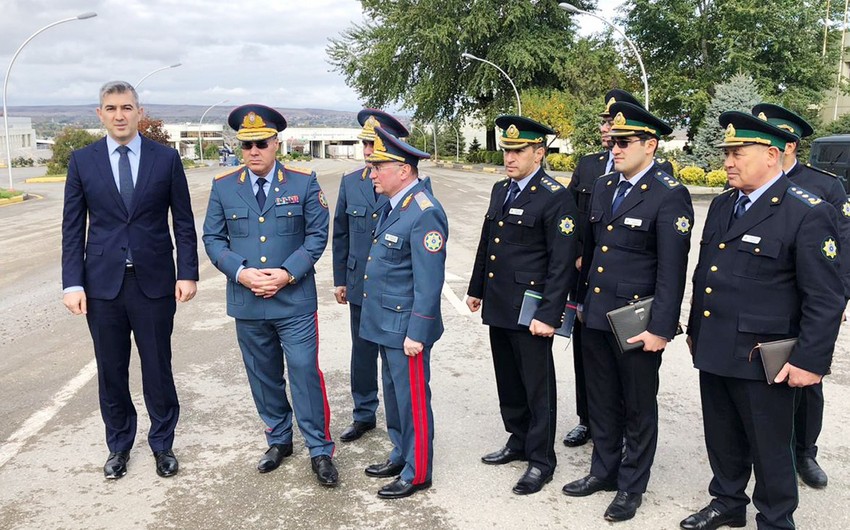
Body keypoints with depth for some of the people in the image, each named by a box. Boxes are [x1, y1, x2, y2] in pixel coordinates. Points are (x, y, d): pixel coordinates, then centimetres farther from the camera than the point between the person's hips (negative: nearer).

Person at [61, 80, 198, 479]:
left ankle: (162, 443, 27)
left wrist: (188, 273, -5)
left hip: (154, 281, -1)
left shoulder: (166, 158, 0)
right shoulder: (82, 161, 3)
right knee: (111, 372, 11)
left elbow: (183, 222, 2)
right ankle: (119, 446, 30)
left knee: (158, 369, 8)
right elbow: (72, 227, 3)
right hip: (103, 282, 1)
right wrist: (72, 283, -4)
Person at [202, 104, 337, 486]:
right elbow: (213, 239, 4)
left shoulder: (303, 183, -3)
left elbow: (317, 235, -3)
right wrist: (241, 272, -13)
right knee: (263, 377, 14)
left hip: (295, 301, -2)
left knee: (305, 374, -1)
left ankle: (320, 450, 12)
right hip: (247, 302, 3)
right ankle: (278, 440, 33)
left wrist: (287, 273, -15)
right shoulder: (223, 186, 3)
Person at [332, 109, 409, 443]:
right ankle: (364, 414, 33)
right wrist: (340, 279, 10)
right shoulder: (350, 182, 4)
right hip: (360, 286, 4)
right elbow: (341, 234, 10)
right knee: (362, 353, 16)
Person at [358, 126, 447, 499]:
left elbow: (429, 281, -22)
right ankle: (400, 456, 38)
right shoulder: (393, 204, 8)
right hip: (386, 324, 9)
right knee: (393, 395, 21)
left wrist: (416, 334, -21)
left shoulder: (425, 213, -21)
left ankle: (417, 473, 21)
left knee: (412, 400, 5)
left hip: (405, 328, -9)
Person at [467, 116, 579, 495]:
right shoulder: (500, 190, 11)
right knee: (508, 381, 18)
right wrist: (476, 288, 21)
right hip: (498, 306, 8)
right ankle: (518, 440, 36)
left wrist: (549, 314, -20)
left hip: (530, 310, -7)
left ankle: (540, 460, 18)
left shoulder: (556, 198, -13)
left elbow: (563, 262, -17)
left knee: (537, 386, 5)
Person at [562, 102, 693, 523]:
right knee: (602, 402, 18)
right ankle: (604, 471, 36)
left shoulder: (670, 196, -13)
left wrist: (660, 329, -18)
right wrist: (582, 300, 16)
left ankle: (631, 486, 26)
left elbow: (672, 270, -16)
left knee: (638, 408, 10)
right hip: (596, 316, 7)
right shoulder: (603, 187, 9)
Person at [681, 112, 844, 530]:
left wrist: (809, 361, -16)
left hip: (762, 360, -7)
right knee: (722, 439, 21)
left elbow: (826, 298, -14)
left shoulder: (807, 213, -13)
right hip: (713, 351, 7)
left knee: (769, 448, 10)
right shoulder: (722, 205, 9)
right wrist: (694, 331, 20)